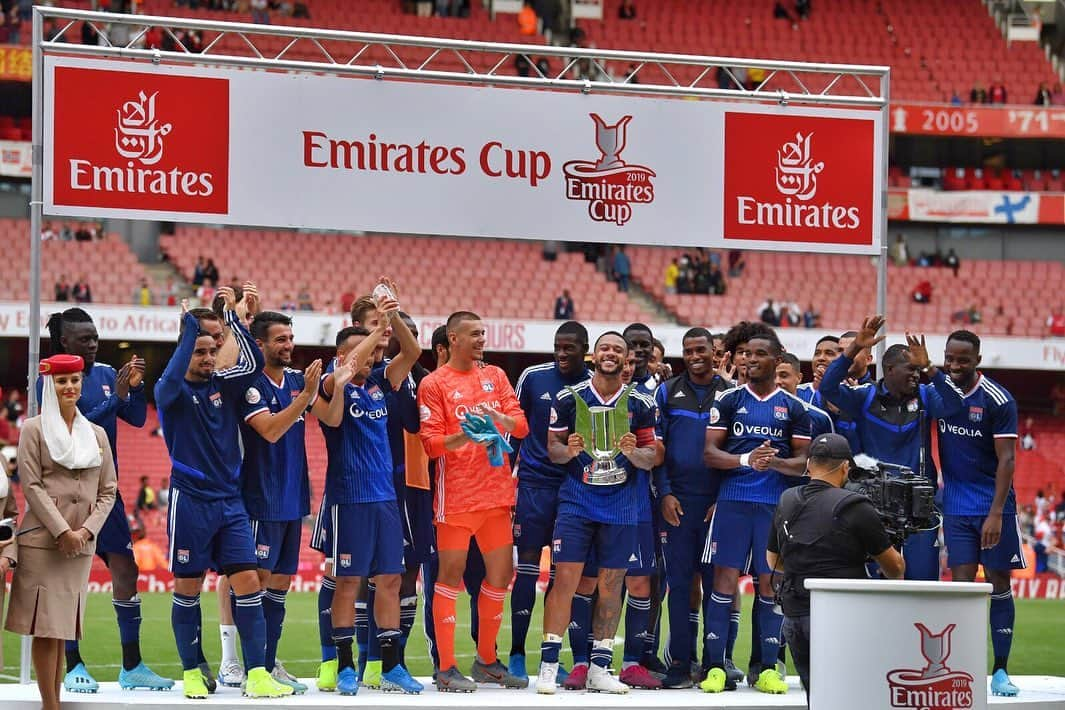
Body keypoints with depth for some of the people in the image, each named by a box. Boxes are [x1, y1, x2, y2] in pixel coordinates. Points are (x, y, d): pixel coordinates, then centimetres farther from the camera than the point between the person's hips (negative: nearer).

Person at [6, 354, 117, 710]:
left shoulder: (96, 434, 14)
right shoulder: (34, 429, 3)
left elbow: (108, 491, 12)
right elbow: (31, 485, -5)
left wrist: (87, 529, -4)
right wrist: (61, 531, -13)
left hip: (81, 544, 4)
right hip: (41, 540, -4)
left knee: (61, 627, 6)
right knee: (46, 627, -7)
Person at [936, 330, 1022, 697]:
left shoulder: (998, 400, -13)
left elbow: (1006, 460, -14)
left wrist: (996, 514, -20)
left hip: (993, 506, -4)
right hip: (956, 506, 4)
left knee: (999, 584, 0)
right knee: (961, 585, 0)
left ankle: (1000, 671, 5)